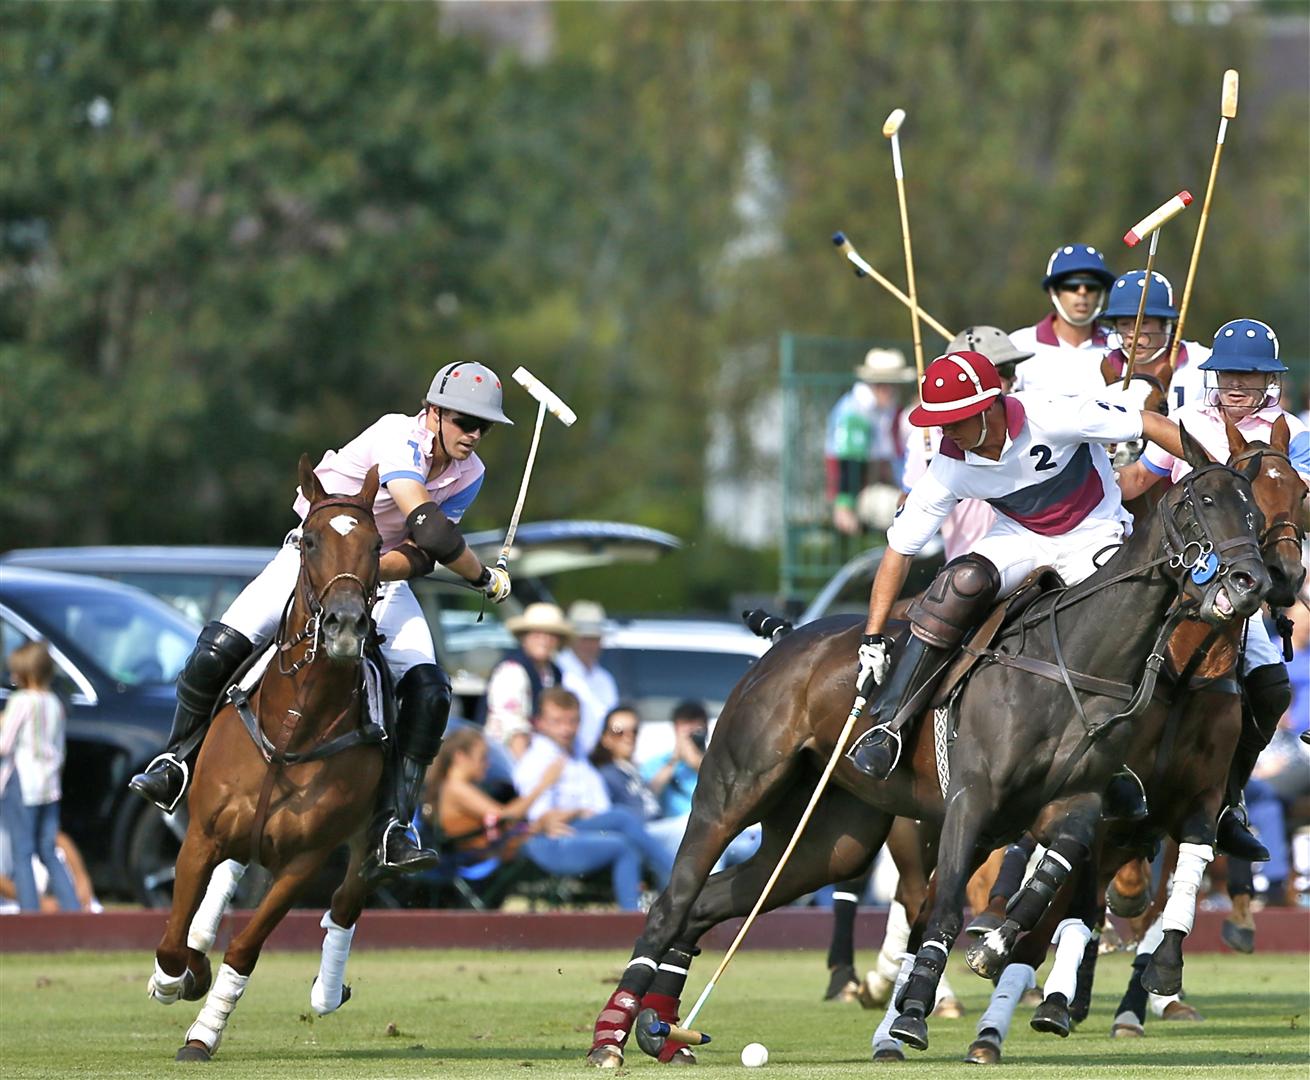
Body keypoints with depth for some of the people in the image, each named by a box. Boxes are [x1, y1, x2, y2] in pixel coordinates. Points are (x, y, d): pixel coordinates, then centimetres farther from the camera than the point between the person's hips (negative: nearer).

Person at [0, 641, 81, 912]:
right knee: (49, 853, 12)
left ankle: (30, 912, -9)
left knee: (22, 853, -3)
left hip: (22, 780, -7)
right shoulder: (55, 703, 10)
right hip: (50, 785, 7)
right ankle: (72, 907, 5)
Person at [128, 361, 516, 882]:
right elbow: (429, 527, -37)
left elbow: (420, 555, -13)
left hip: (383, 579, 4)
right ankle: (176, 765, 2)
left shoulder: (469, 476, -7)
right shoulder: (400, 437, -25)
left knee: (429, 691, -17)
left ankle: (389, 830, -18)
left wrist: (369, 570, -34)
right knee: (218, 649, -22)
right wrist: (486, 578, -25)